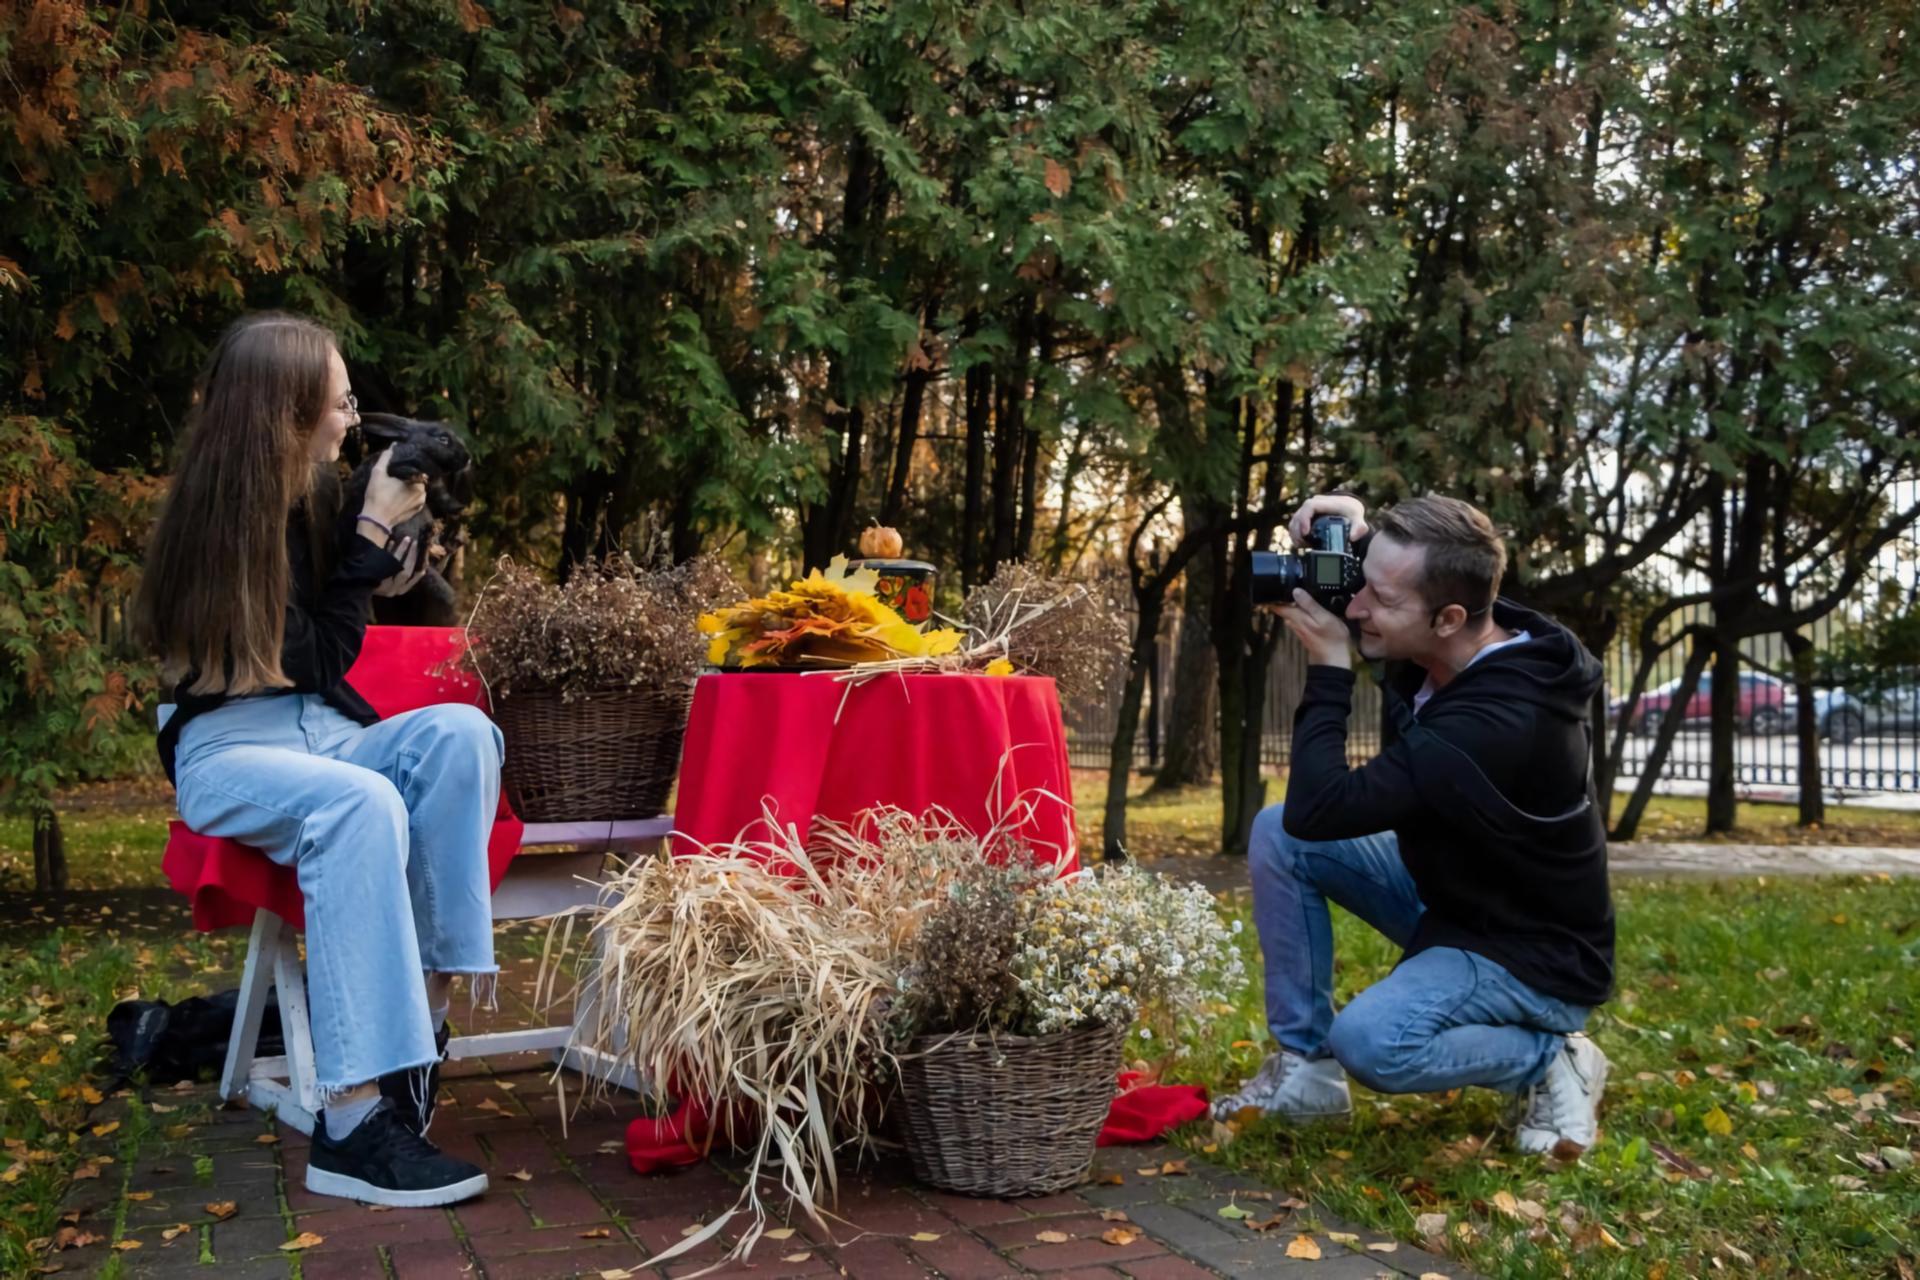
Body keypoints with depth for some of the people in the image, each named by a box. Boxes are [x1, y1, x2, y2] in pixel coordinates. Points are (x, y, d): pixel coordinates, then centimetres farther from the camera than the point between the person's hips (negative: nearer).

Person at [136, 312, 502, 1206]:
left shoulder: (311, 495, 6)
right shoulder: (220, 517, -13)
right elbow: (316, 661, -14)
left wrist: (387, 568, 2)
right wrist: (372, 535, -12)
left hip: (322, 735, 6)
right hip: (228, 749, -6)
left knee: (460, 732, -25)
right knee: (364, 804, -37)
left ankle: (429, 995, -26)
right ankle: (354, 1115, -41)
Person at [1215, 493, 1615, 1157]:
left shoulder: (1501, 720, -36)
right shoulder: (1470, 643, -11)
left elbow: (1320, 809, -36)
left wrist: (1327, 665, -27)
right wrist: (1361, 535, -11)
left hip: (1535, 958, -8)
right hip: (1449, 899, 8)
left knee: (1369, 1042, -32)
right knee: (1279, 834, -7)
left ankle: (1551, 1058, -3)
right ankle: (1305, 1068, 1)